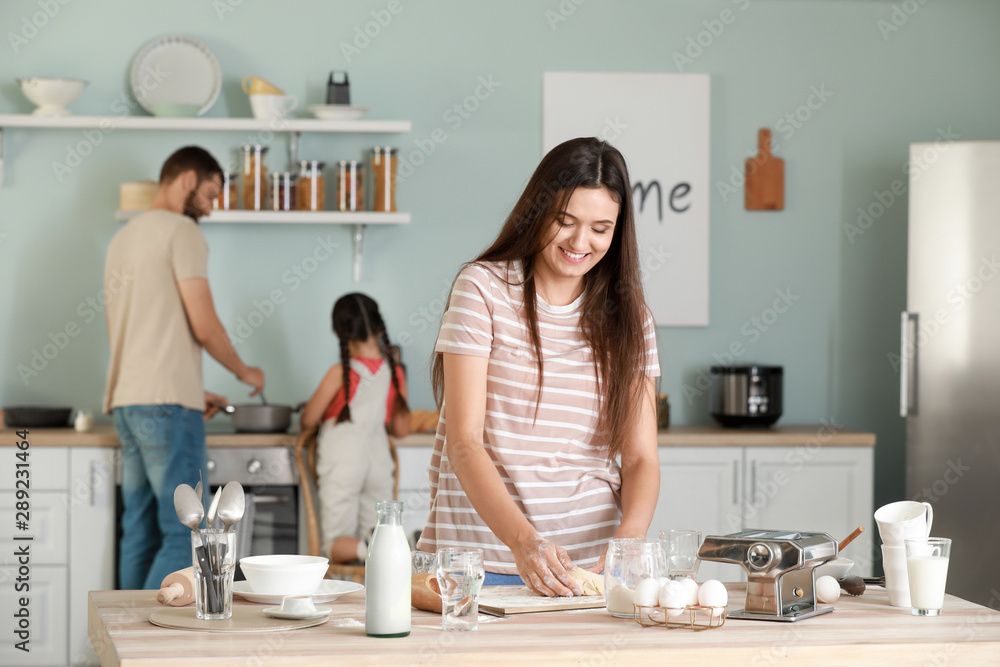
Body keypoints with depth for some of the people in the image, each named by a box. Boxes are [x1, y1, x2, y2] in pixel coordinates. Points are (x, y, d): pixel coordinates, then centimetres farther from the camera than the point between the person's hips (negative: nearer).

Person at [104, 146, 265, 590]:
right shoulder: (181, 231, -7)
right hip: (167, 403, -9)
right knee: (184, 536, -8)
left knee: (140, 535, 8)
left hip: (125, 402, 9)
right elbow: (204, 326, -12)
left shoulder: (123, 238, 21)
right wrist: (245, 372, 6)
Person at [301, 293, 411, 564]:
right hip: (379, 460, 4)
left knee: (335, 547, 2)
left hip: (342, 463, -4)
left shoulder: (341, 374, -9)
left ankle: (367, 548, -32)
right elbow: (402, 429, 13)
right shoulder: (395, 374, 4)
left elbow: (307, 421, -2)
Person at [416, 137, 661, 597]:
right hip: (482, 554, -2)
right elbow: (464, 441, -7)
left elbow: (640, 457, 6)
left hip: (592, 561, 2)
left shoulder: (627, 316, 10)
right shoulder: (484, 288, 0)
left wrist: (627, 541, -16)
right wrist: (523, 540, -22)